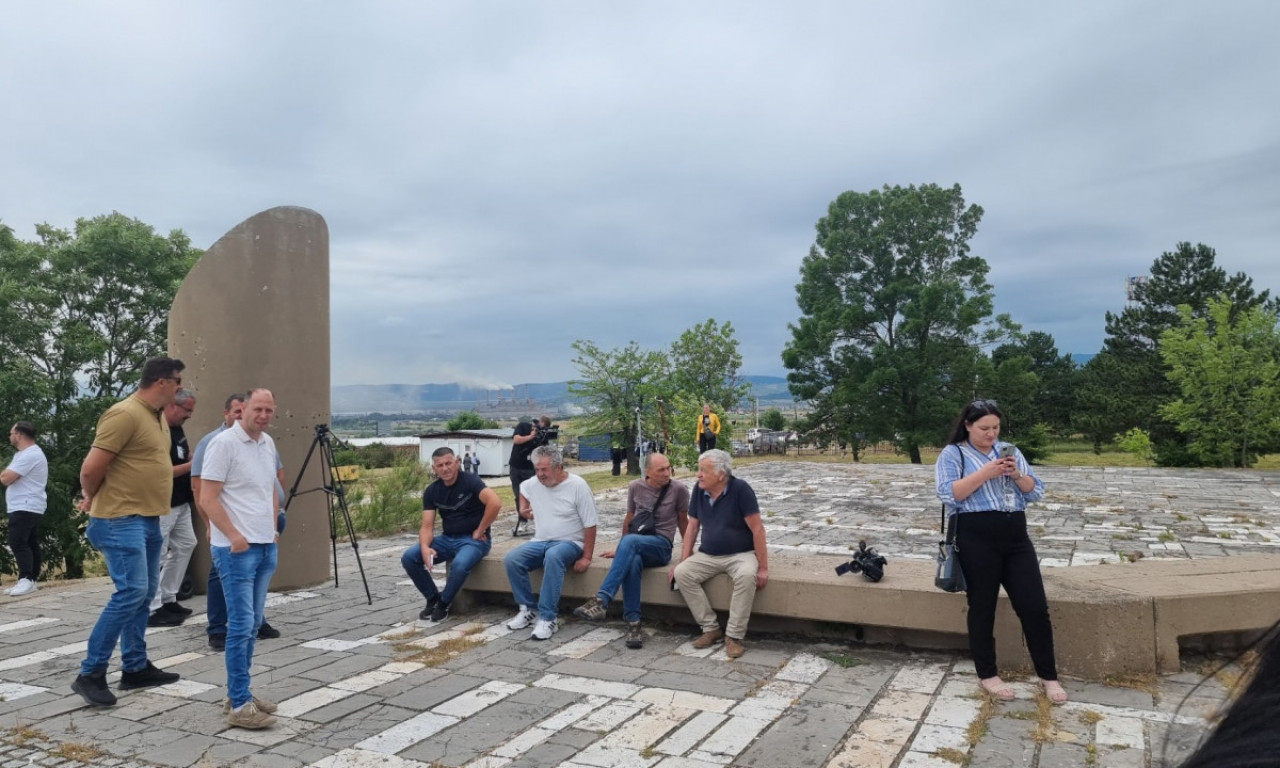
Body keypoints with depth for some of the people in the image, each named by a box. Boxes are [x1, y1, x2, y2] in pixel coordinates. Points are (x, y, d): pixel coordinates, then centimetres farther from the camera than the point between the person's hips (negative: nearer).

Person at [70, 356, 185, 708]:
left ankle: (136, 667, 22)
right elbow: (91, 467, -18)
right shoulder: (125, 414, -18)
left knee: (145, 593, 13)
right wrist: (91, 498, -1)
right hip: (121, 520, -10)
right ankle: (90, 674, -3)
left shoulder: (158, 416, 13)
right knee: (131, 592, -13)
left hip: (149, 519, 10)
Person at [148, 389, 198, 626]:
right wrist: (192, 465, -19)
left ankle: (168, 600, 25)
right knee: (157, 555, -4)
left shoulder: (177, 429, 10)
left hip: (180, 502, 10)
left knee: (185, 545, 16)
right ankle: (152, 611, 3)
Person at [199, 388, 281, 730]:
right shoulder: (224, 442, -12)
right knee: (240, 625, -7)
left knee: (252, 624, 12)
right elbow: (207, 498, -14)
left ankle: (237, 693, 22)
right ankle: (239, 705, -1)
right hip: (236, 548, -8)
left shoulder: (268, 443, 12)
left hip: (266, 547, 8)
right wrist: (233, 536, -19)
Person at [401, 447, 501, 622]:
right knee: (409, 557, -12)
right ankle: (433, 598, 6)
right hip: (447, 538, 6)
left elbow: (495, 503, -30)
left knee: (460, 565, -36)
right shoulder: (431, 491, 2)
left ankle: (443, 604, -7)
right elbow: (427, 526, -2)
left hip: (473, 539, -6)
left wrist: (479, 531, -21)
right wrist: (425, 547, -23)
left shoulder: (470, 481, -15)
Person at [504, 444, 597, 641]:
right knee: (511, 559, -21)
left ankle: (548, 618, -35)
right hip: (540, 542, 6)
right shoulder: (533, 484, 3)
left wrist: (586, 557, -15)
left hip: (570, 543, -5)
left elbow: (590, 525, -11)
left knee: (553, 557, -39)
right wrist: (522, 509, 13)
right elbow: (522, 491, 32)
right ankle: (527, 609, -7)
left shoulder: (577, 485, -12)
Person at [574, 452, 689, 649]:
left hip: (660, 546, -2)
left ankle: (601, 601, -44)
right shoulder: (635, 487, 7)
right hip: (635, 546, 2)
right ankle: (633, 623, -33)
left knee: (630, 541, -37)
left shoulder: (679, 490, -1)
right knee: (632, 562, -38)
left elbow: (682, 521, 12)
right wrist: (621, 549, 27)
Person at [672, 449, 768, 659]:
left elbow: (757, 529, -17)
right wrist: (683, 560, 1)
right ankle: (711, 628, -7)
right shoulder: (699, 490, -2)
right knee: (681, 573, -19)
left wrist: (763, 568, -18)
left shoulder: (740, 489, -17)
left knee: (746, 576, -35)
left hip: (741, 554, -5)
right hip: (707, 555, 5)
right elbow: (692, 527, 6)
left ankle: (734, 636, -21)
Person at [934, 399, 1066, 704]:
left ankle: (1048, 676, 19)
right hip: (976, 539, -4)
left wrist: (1017, 475, -7)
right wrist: (986, 473, -19)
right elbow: (949, 494, -14)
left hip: (1015, 536, 5)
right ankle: (987, 675, 20)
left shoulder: (1009, 450, 15)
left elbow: (1036, 491, 13)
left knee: (1035, 607, 4)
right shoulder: (952, 454, 0)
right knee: (982, 607, 5)